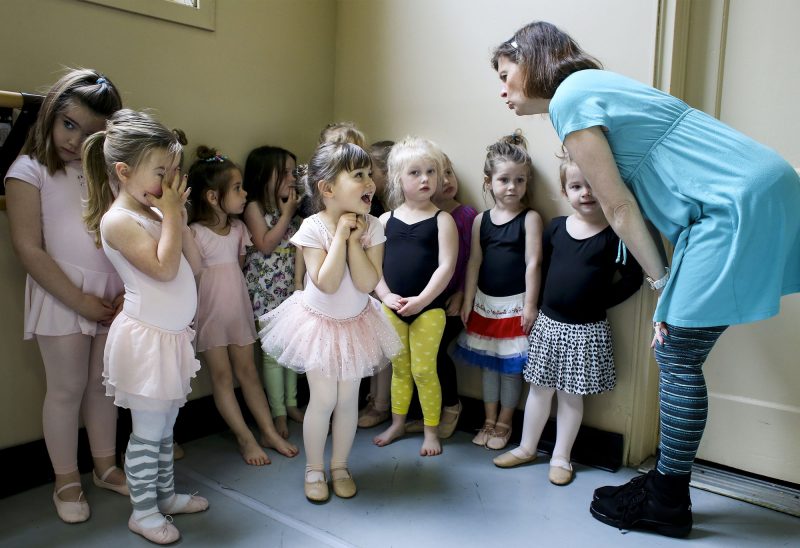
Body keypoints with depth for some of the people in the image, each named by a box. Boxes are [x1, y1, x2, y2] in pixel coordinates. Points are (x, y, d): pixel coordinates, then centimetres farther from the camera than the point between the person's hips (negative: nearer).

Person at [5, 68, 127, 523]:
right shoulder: (30, 170, -4)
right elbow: (29, 249, -10)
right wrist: (81, 301, -13)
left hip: (114, 295, 4)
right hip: (62, 296, -4)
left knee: (104, 383, 13)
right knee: (67, 388, 5)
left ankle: (106, 467, 29)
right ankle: (67, 481, 22)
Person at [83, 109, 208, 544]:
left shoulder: (155, 213, 8)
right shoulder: (118, 219, -17)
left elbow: (193, 264, 7)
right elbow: (164, 268, -26)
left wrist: (178, 213, 1)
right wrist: (171, 213, -19)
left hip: (172, 335, 8)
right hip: (146, 337, -8)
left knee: (164, 427, 20)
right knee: (148, 431, 5)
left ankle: (165, 494, 36)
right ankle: (143, 511, 22)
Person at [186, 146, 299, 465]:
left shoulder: (238, 228, 3)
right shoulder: (195, 233, -17)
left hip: (238, 309, 6)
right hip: (210, 313, -6)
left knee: (247, 371, 12)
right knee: (222, 376, 4)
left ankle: (269, 432, 18)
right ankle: (246, 439, 12)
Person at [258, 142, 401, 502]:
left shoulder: (371, 227, -14)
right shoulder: (313, 228, -22)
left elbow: (366, 283, -22)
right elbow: (327, 284, -29)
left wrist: (354, 239, -27)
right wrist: (340, 234, -29)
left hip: (356, 324, 3)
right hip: (319, 323, -2)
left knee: (348, 399, 9)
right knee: (323, 399, 1)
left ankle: (340, 466, 30)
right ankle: (314, 469, 23)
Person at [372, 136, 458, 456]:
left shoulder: (442, 220, -5)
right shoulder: (386, 220, 4)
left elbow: (446, 266, -13)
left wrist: (421, 300, -19)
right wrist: (386, 296, -10)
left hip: (428, 308, -3)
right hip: (392, 307, 3)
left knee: (423, 370, 4)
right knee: (399, 368, 17)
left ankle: (431, 430, 22)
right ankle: (397, 423, 34)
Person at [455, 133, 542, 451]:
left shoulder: (530, 218, -8)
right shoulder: (481, 220, 3)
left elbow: (533, 263, -12)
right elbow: (474, 262, 4)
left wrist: (530, 305, -14)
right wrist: (467, 301, 2)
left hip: (514, 305, -4)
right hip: (485, 303, 4)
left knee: (511, 366, 7)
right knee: (487, 364, 14)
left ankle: (504, 422, 24)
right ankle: (489, 420, 29)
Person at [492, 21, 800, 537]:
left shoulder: (570, 97, -9)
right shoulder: (595, 86, 19)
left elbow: (619, 208, -9)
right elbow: (631, 200, 12)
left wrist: (661, 282, -1)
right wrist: (669, 284, 9)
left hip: (739, 205, -9)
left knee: (678, 359, -1)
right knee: (677, 355, 12)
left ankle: (667, 504, 13)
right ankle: (667, 487, 24)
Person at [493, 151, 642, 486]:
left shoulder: (614, 234, -10)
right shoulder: (556, 227, 1)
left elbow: (632, 279, -9)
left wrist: (598, 303, -11)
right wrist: (546, 301, 3)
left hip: (587, 329, -3)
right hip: (548, 323, 4)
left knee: (572, 395, 9)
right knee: (540, 388, 14)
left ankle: (561, 457, 25)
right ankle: (527, 448, 30)